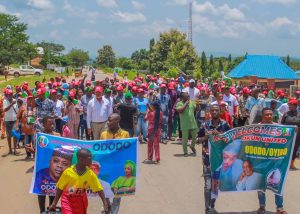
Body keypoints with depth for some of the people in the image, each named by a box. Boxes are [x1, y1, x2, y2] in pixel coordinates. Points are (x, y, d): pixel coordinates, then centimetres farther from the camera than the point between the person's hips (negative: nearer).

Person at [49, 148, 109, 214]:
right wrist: (54, 203, -3)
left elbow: (99, 189, -8)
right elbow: (60, 188, -5)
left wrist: (105, 204, -14)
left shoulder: (90, 173, -10)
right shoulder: (68, 172, -16)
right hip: (68, 200, -3)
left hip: (81, 202, 3)